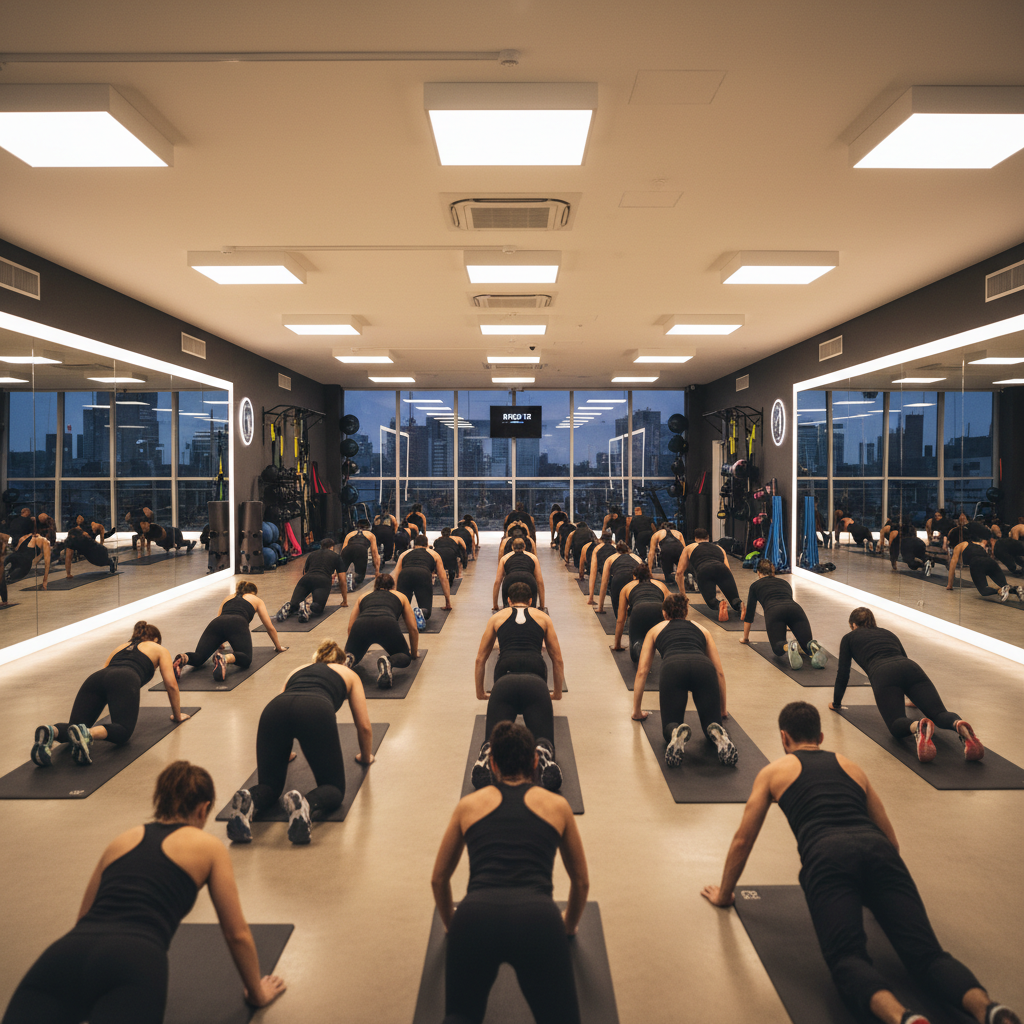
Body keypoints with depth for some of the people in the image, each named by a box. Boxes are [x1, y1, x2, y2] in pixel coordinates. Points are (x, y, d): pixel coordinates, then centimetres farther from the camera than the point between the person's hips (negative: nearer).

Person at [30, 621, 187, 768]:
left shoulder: (121, 647, 44)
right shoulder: (160, 650, 31)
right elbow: (171, 684, 20)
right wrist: (177, 716, 31)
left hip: (95, 677, 5)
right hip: (124, 681, -5)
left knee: (74, 727, 1)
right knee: (122, 732, -15)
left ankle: (51, 731, -34)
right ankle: (89, 733, -47)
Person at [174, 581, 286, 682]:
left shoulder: (228, 598, 42)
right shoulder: (256, 600, 32)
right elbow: (270, 627, 31)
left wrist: (219, 644, 64)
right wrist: (278, 647, 44)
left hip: (216, 623, 4)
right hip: (237, 624, -4)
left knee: (198, 658, 2)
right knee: (245, 659, -9)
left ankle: (183, 659, -34)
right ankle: (226, 658, -43)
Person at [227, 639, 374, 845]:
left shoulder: (297, 670, 43)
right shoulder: (349, 674, 35)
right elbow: (364, 726, 32)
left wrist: (282, 753, 63)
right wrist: (366, 757, 52)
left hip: (273, 710, 3)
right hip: (316, 711, -3)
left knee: (270, 784, 20)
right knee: (333, 789, 10)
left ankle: (249, 802, -17)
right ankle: (308, 806, -26)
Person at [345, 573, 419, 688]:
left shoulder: (363, 596, 38)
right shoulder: (400, 596, 35)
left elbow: (350, 627, 33)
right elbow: (413, 629, 32)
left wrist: (350, 651, 49)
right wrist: (414, 654, 46)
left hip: (361, 624, 2)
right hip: (387, 624, -2)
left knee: (353, 655, 30)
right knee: (405, 657, 20)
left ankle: (348, 660, -8)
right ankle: (388, 661, -15)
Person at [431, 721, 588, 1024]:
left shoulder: (470, 804, 22)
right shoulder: (557, 805, 21)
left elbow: (438, 879, 32)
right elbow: (581, 882, 32)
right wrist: (569, 925, 50)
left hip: (475, 917, 1)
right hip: (537, 919, -1)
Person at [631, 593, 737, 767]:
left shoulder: (656, 630, 35)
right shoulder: (702, 629, 38)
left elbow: (642, 671, 30)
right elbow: (719, 671, 35)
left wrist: (637, 711, 37)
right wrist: (723, 709, 45)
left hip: (673, 668, -1)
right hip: (703, 667, 1)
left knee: (670, 726, 9)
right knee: (712, 724, 12)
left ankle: (677, 734, -28)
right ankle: (719, 736, -25)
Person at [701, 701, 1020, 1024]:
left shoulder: (773, 772, 28)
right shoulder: (852, 766, 36)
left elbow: (742, 840, 30)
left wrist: (724, 894, 43)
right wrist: (880, 891, 58)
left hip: (826, 855, -4)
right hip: (877, 850, 4)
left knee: (847, 959, -13)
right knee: (926, 954, -5)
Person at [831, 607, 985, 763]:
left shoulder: (849, 638, 28)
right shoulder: (888, 633, 40)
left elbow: (843, 674, 27)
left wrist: (836, 703, 40)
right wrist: (916, 699, 60)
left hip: (883, 675, -4)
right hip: (911, 668, 4)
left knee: (897, 725, -10)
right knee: (939, 714, -5)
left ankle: (918, 727, -46)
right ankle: (960, 726, -41)